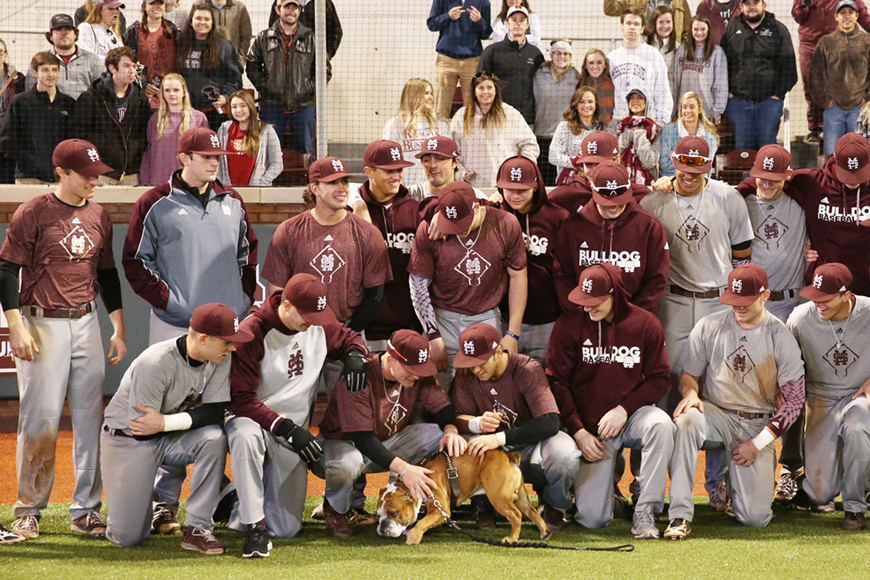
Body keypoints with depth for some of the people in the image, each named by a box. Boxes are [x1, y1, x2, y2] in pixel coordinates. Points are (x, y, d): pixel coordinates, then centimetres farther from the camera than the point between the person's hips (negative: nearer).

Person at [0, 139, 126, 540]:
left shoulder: (98, 216, 11)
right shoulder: (32, 214, -7)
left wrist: (118, 328, 14)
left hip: (87, 323, 6)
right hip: (42, 324, -5)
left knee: (90, 417, 3)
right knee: (40, 418, -6)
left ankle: (86, 510, 9)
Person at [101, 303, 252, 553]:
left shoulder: (219, 359, -11)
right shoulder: (155, 364, -29)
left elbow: (216, 412, -18)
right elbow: (141, 429, -25)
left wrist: (165, 422, -29)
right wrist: (192, 416, -18)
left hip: (171, 438, 5)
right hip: (126, 440, -5)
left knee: (213, 438, -29)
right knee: (127, 538, -10)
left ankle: (197, 528, -20)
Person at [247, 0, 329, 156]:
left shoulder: (311, 38, 7)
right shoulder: (264, 38, 8)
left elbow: (325, 70, 8)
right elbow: (252, 66, 8)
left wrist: (309, 88, -3)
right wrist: (264, 86, -5)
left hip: (303, 104, 0)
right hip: (272, 104, 0)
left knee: (304, 149, 5)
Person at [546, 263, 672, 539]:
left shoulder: (645, 324, -2)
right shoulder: (569, 325, -3)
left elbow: (658, 379, 0)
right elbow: (556, 383, -1)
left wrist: (623, 410, -15)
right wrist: (578, 431, -10)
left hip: (632, 415, 1)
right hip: (589, 428, -1)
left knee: (661, 424, -37)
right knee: (592, 519, -12)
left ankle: (645, 512, -26)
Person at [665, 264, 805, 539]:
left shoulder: (781, 338, -5)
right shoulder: (709, 327, -1)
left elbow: (794, 401, -4)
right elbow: (688, 374, 8)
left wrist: (758, 443, -11)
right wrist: (690, 392, -18)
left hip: (759, 424, -1)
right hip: (716, 415, 1)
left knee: (755, 517, -14)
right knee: (686, 420, -38)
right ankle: (680, 516, -35)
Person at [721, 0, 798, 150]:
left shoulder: (778, 29, 7)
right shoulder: (732, 29, 11)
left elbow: (788, 66, 6)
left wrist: (779, 92, -3)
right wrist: (727, 92, 2)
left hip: (769, 99, -1)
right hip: (738, 100, 1)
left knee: (767, 145, -1)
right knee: (741, 145, 1)